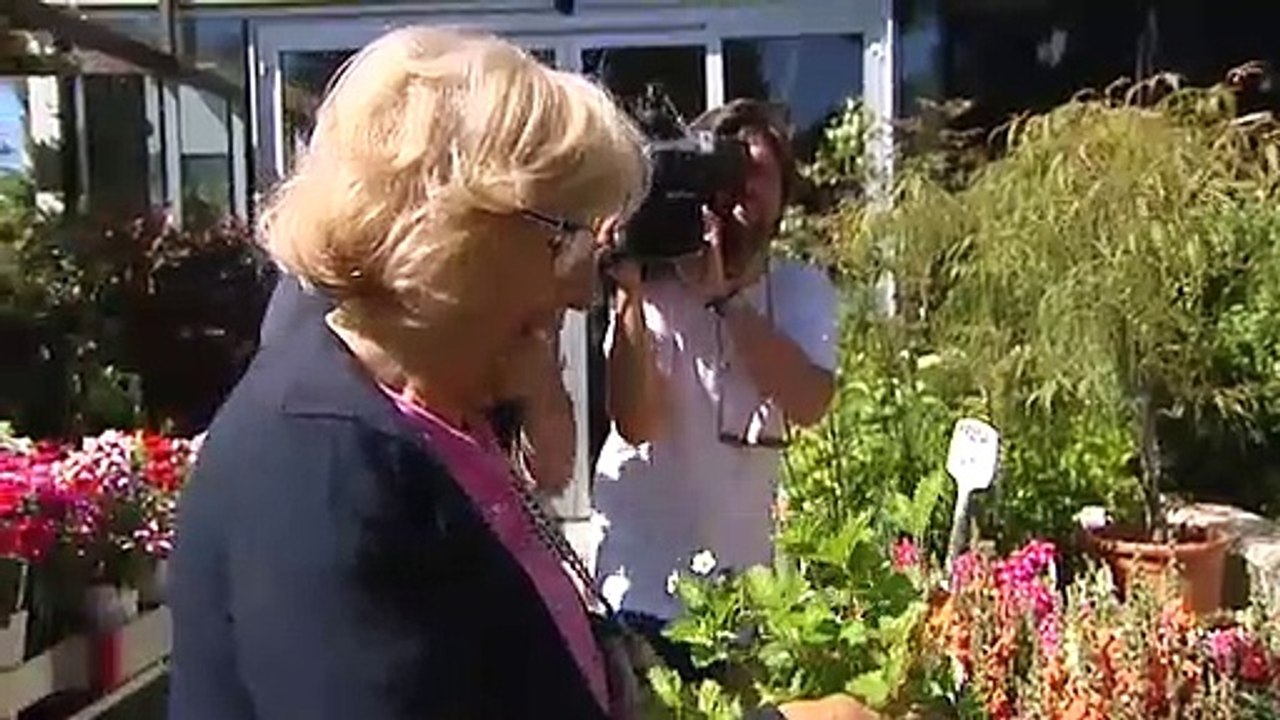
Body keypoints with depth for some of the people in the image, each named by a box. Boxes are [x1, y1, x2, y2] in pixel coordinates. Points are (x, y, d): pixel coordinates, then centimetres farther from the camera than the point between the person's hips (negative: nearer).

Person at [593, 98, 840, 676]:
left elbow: (810, 403, -22)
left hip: (751, 585, 3)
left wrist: (723, 297, -29)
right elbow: (635, 424, -22)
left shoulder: (803, 290, -3)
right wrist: (629, 293, -30)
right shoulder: (653, 288, -9)